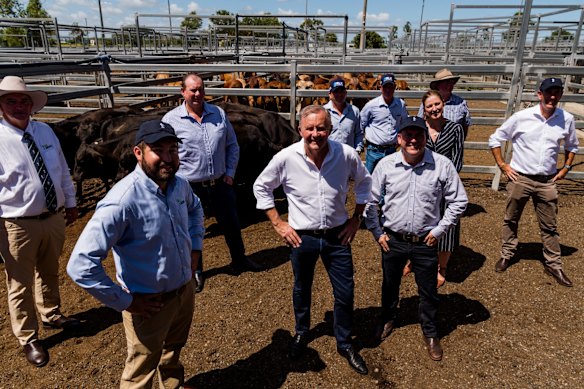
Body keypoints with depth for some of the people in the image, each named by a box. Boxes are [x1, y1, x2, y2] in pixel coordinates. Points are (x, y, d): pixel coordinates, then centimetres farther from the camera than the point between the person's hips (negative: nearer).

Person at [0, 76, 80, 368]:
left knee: (49, 272, 25)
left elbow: (63, 170, 12)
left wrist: (70, 202, 15)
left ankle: (51, 315, 49)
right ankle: (28, 339, 32)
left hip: (54, 217, 5)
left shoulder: (45, 131, 3)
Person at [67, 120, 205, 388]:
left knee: (174, 348, 33)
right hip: (150, 304, -7)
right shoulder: (122, 201, -31)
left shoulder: (179, 185, -8)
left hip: (185, 289, 7)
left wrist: (195, 246, 7)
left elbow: (195, 209, 17)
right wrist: (125, 302, -22)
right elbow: (80, 265, -32)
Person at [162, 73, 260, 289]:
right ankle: (195, 271, 35)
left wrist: (230, 172, 2)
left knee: (231, 224, 17)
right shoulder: (171, 120, -8)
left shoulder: (218, 114, 2)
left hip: (220, 183, 3)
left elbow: (232, 145, 9)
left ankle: (239, 259, 41)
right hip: (190, 187, -3)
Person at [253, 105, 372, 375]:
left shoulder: (346, 155, -14)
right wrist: (278, 224, -5)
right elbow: (261, 187, -2)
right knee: (302, 290, 20)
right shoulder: (286, 158, -17)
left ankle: (344, 343, 36)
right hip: (302, 237, 0)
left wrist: (357, 218, 3)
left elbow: (364, 182, 6)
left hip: (337, 235, 1)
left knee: (345, 293, 10)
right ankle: (301, 333, 48)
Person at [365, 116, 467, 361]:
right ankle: (387, 319, 49)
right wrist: (377, 232, 0)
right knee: (389, 284, 21)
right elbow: (371, 201, 1)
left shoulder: (442, 165, -12)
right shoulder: (386, 165, -10)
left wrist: (440, 230, -4)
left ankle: (430, 333, 41)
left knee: (428, 291, 15)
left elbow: (458, 201, -1)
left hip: (426, 242, -1)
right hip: (392, 240, 1)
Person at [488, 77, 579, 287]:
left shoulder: (566, 119, -2)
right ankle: (507, 255, 30)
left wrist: (565, 168, 7)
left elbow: (572, 146, 17)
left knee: (550, 226, 10)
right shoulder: (521, 117, -10)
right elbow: (495, 139, -1)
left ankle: (553, 265, 23)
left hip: (547, 181, 2)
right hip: (519, 178, -2)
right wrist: (503, 165, -5)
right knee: (511, 220, 12)